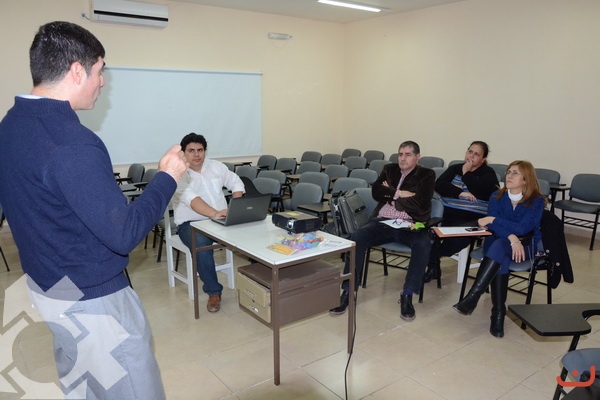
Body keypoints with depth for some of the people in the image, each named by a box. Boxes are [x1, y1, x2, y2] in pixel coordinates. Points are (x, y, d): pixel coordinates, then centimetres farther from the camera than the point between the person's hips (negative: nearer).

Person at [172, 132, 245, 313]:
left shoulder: (216, 166, 8)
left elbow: (237, 183, 12)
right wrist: (215, 213, -42)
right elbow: (191, 199, -26)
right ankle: (213, 292, -21)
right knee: (202, 244, -37)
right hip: (191, 223, -4)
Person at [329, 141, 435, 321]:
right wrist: (400, 194, -5)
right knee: (357, 237, -24)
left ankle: (407, 296, -19)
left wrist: (391, 194, 0)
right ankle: (348, 293, -18)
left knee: (423, 244, -34)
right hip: (382, 222, 3)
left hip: (409, 225, -2)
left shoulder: (427, 175, 8)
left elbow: (420, 203, -8)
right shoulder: (389, 169, 19)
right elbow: (376, 192, 5)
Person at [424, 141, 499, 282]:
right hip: (447, 215, 3)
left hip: (472, 220, -3)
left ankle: (432, 256, -2)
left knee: (457, 240, -33)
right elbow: (439, 185, -2)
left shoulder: (488, 173, 8)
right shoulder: (455, 168, 16)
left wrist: (466, 173, -6)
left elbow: (483, 192, -14)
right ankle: (432, 267, -9)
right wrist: (460, 193, -14)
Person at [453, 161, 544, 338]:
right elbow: (492, 227, -10)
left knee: (499, 245, -36)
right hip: (497, 243, 2)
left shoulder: (536, 201, -5)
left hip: (524, 245, -2)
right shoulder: (497, 197, 2)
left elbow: (522, 228, -18)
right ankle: (498, 313, -34)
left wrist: (493, 220, -20)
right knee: (501, 259, -35)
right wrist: (511, 237, -27)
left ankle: (472, 297, -43)